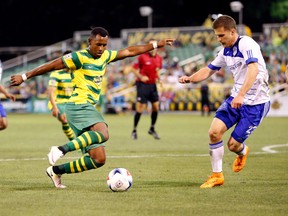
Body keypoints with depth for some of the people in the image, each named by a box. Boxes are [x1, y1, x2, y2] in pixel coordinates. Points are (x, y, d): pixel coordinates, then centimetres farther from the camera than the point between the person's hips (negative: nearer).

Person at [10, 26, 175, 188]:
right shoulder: (79, 57, -6)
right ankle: (62, 149, -37)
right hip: (79, 106, -8)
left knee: (99, 159, 0)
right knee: (103, 134, -36)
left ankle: (56, 170, 10)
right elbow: (51, 66, -2)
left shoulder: (105, 56, 16)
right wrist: (24, 77, 1)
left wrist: (157, 44, 27)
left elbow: (129, 51, 25)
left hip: (89, 108, 8)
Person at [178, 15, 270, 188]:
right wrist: (190, 78, -3)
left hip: (256, 102, -7)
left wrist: (241, 95, -46)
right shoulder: (226, 51, 6)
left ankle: (243, 152, 34)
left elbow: (254, 69, -35)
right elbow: (209, 70, 17)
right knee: (214, 132, -12)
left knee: (233, 145, -5)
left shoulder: (246, 44, -20)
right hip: (236, 98, 7)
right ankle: (217, 176, 2)